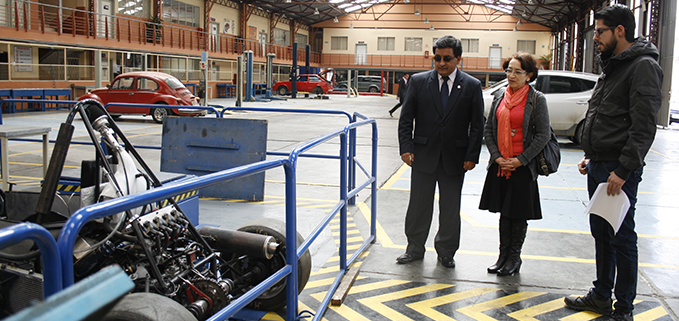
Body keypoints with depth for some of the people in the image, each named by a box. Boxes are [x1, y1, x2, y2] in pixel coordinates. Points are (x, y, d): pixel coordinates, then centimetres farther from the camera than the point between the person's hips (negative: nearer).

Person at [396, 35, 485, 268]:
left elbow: (477, 125, 1)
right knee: (419, 205, 8)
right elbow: (406, 118, 2)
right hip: (424, 155, 0)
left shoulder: (472, 86, 0)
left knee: (450, 209, 10)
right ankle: (415, 249, 25)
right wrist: (406, 148, -8)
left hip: (455, 158, 0)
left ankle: (446, 252, 27)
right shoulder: (418, 81, 1)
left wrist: (472, 156, -5)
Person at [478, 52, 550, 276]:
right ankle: (503, 256, 23)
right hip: (499, 165, 4)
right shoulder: (499, 97, 7)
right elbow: (488, 130, 9)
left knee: (519, 213, 5)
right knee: (504, 211, 12)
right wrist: (497, 157, -4)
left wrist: (520, 160, -13)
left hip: (523, 166, -4)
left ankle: (514, 258, 19)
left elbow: (543, 135, -8)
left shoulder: (537, 99, -6)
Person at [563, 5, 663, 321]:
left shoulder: (643, 66, -12)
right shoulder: (611, 66, 17)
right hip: (597, 168, 9)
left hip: (620, 171, -9)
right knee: (600, 234, 16)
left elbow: (643, 127, -20)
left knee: (622, 238, 0)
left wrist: (622, 170, -22)